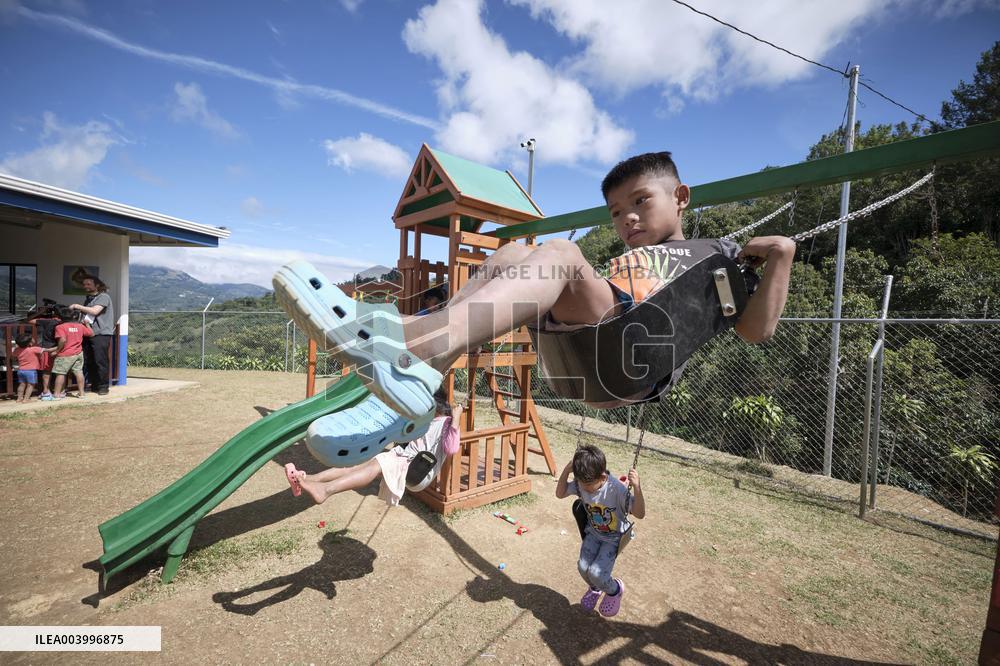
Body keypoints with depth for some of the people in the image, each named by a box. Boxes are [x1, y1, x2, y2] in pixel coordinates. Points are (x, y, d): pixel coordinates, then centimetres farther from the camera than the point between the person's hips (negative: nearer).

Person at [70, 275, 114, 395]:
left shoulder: (104, 296, -4)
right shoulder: (88, 298, 20)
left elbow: (94, 311, -16)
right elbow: (86, 314, 23)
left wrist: (77, 306, -7)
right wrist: (83, 319, 0)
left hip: (101, 333, -8)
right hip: (88, 333, 8)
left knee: (100, 361, -7)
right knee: (89, 361, 7)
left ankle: (103, 386, -1)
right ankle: (94, 385, 16)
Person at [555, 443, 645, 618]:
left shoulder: (617, 489, -32)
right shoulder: (581, 483, -17)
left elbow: (640, 513, -32)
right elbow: (560, 493, -3)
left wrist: (637, 487, -48)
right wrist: (566, 470, -19)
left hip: (614, 537, -4)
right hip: (594, 533, 5)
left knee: (596, 572, -19)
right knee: (583, 567, -12)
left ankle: (614, 590, 18)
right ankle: (594, 588, 26)